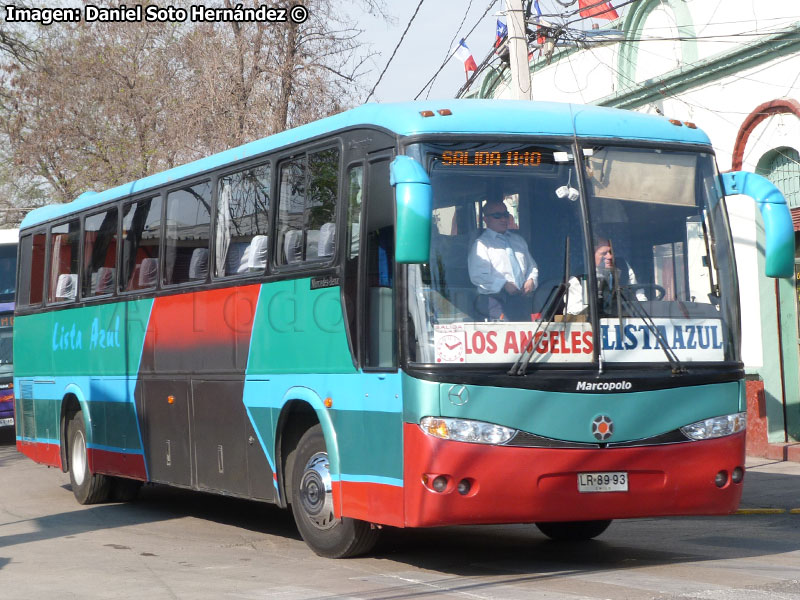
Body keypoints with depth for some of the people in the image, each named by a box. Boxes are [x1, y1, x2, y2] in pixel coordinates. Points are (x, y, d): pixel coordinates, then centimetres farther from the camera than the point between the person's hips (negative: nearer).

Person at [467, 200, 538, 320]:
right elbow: (478, 276, -6)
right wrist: (504, 285, -15)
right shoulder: (481, 244, 4)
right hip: (494, 299, -5)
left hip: (521, 297, 5)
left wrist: (531, 280, 6)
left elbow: (532, 266, 29)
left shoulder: (518, 240, 26)